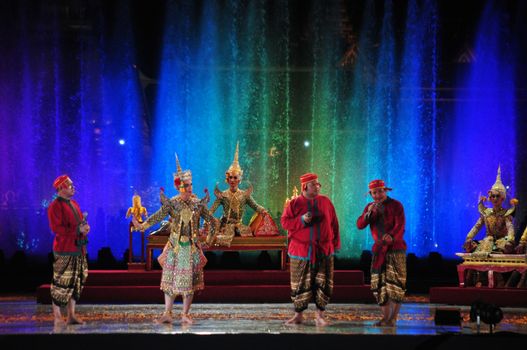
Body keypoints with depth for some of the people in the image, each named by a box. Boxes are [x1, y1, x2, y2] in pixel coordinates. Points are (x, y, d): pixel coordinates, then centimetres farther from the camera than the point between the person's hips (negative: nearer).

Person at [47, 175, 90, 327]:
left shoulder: (74, 204, 17)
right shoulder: (56, 206, -10)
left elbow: (80, 222, 25)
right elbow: (57, 229, -19)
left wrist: (85, 227, 1)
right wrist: (78, 229, -19)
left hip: (78, 249, 9)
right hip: (64, 251, -9)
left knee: (76, 282, 11)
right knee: (61, 284, -7)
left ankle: (71, 315, 18)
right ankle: (57, 317, -2)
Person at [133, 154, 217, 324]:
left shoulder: (198, 203, 1)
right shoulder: (172, 203, -4)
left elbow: (209, 218, 10)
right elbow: (158, 216, -13)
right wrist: (142, 225, -25)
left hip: (192, 246, 1)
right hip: (175, 245, -1)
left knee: (189, 280, 4)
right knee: (170, 279, -1)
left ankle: (185, 315, 11)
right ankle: (167, 314, 4)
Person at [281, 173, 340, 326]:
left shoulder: (325, 201, 6)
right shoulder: (295, 203, 0)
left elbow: (334, 223, 10)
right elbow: (285, 222, -2)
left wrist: (336, 243, 8)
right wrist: (301, 220, -17)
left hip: (323, 250, 2)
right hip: (301, 250, -1)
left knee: (323, 283, 0)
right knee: (300, 284, 3)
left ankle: (320, 315, 9)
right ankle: (298, 315, 12)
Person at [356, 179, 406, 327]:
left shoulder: (396, 205, -3)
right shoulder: (370, 207, 11)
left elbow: (400, 226, -15)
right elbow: (360, 225, 1)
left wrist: (392, 237, -35)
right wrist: (369, 213, -17)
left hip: (396, 248, -5)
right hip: (379, 250, 5)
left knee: (395, 283, -12)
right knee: (379, 284, 4)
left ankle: (394, 318, -11)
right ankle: (385, 317, 11)